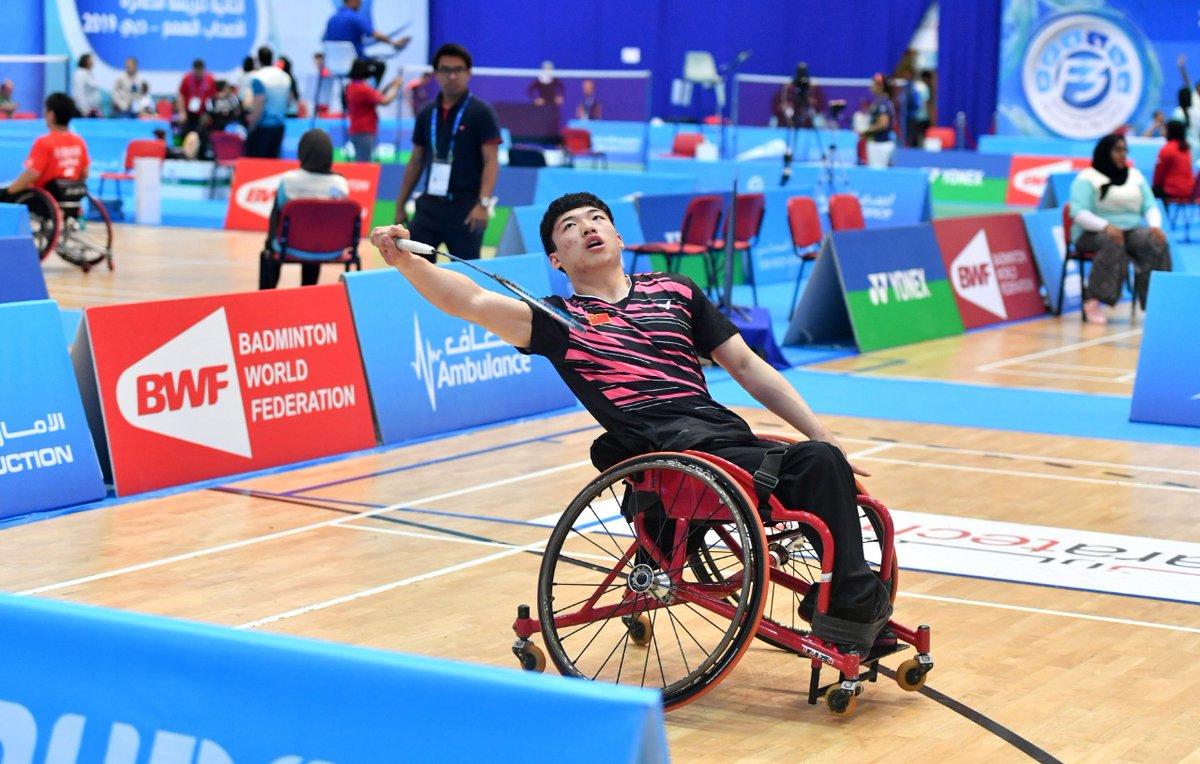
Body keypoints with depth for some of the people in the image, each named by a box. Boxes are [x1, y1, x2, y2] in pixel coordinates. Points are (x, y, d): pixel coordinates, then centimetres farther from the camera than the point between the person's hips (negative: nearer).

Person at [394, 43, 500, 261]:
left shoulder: (481, 113, -4)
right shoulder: (427, 114, 11)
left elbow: (491, 162, -10)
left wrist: (483, 204, -22)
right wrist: (400, 204, 15)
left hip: (465, 209, -5)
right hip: (428, 207, 5)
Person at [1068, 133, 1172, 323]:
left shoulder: (1135, 176, 17)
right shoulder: (1087, 178, -1)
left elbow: (1150, 206, 12)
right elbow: (1079, 213, -13)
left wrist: (1155, 225, -11)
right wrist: (1106, 226, -28)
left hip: (1132, 231, 5)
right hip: (1093, 234, -5)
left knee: (1157, 243, -25)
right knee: (1113, 243, -38)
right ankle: (1093, 301, -41)